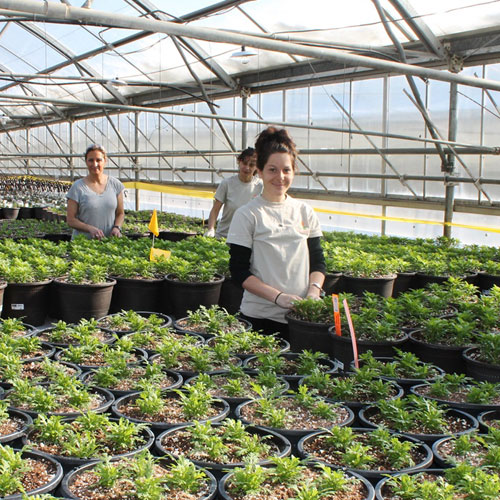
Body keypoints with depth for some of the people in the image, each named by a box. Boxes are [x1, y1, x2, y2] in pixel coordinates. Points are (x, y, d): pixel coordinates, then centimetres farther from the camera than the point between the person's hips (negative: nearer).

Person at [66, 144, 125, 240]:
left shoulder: (115, 184, 8)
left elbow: (120, 213, 16)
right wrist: (90, 228, -15)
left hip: (110, 240, 2)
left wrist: (117, 227, -3)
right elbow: (70, 220, 0)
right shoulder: (77, 187, 0)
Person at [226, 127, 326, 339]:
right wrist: (278, 296, -18)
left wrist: (314, 291, -8)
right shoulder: (247, 215, -4)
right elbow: (238, 270, -8)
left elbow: (317, 261, 12)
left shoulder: (305, 212, 8)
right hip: (259, 317, -3)